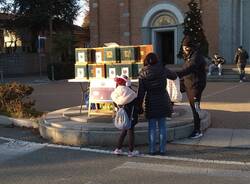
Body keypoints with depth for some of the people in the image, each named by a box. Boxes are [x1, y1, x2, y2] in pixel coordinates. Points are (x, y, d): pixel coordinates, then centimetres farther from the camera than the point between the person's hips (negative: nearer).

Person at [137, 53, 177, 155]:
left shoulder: (143, 73, -6)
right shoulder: (162, 70, -4)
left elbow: (141, 91, -7)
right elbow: (174, 76, 13)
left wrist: (139, 105, 0)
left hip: (151, 102, -1)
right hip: (163, 101, 1)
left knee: (152, 127, 7)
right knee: (162, 126, 8)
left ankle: (152, 150, 10)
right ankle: (162, 149, 12)